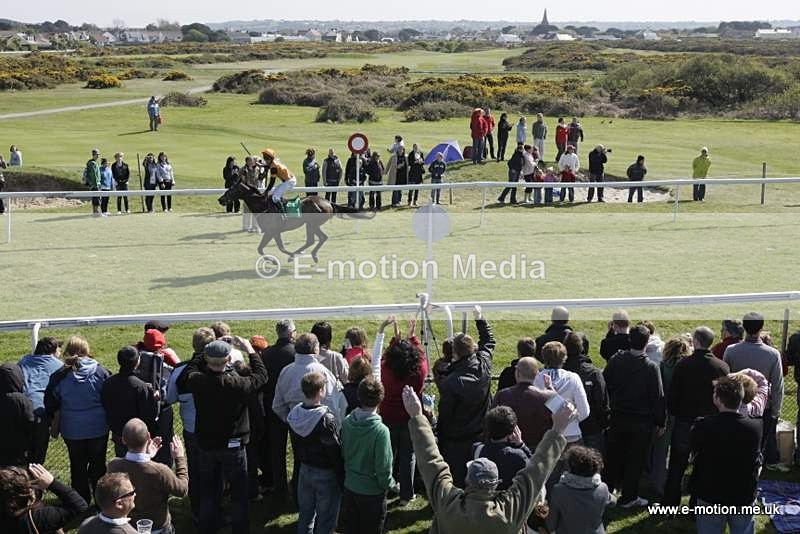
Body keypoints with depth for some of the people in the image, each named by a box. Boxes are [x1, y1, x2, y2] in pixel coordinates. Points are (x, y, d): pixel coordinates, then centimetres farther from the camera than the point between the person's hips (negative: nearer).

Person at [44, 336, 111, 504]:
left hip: (72, 430, 0)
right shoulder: (100, 372, -10)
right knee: (98, 464, 14)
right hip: (98, 428, 0)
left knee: (78, 466, 13)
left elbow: (50, 404, -1)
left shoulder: (59, 376, -9)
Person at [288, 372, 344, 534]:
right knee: (326, 520, 8)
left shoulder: (293, 414, -4)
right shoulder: (326, 419, -26)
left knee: (305, 514, 20)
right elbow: (336, 452, -21)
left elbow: (295, 446, 8)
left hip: (304, 470, 7)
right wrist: (342, 478, -11)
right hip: (326, 473, -7)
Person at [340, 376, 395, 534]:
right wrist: (388, 484, -2)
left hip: (349, 487, 5)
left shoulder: (347, 422, -11)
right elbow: (383, 467, -21)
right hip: (372, 492, -5)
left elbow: (342, 453, 1)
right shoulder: (380, 431, -27)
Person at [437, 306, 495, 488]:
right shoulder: (484, 366, -11)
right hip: (482, 434, 5)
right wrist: (480, 319, 22)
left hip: (457, 440, -5)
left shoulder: (451, 382, -24)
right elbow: (489, 341, 11)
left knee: (457, 479, 6)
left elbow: (445, 415, -12)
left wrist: (441, 440, 2)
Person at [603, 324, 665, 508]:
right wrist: (660, 422, 0)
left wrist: (608, 411, 11)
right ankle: (628, 497, 16)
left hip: (617, 417, 3)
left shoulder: (615, 361, -7)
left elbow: (605, 387, 0)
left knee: (614, 457, 16)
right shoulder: (651, 367, -15)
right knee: (635, 459, 9)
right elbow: (658, 396, -10)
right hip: (642, 421, -3)